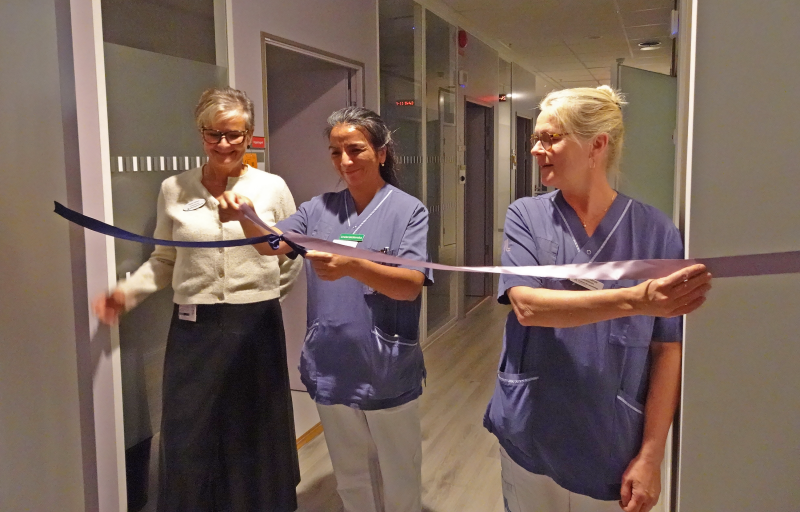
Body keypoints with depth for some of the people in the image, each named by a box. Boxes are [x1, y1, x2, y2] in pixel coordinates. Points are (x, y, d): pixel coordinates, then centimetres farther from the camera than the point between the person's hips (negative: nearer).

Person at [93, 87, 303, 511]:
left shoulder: (272, 188, -1)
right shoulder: (174, 190, 3)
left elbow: (293, 258, 7)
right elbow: (165, 259, 10)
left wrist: (264, 299, 5)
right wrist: (127, 291, -4)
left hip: (257, 329, -1)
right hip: (194, 329, 1)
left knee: (256, 438, 11)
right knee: (188, 441, 8)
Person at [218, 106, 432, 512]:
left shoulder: (408, 210, -10)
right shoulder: (319, 208, 4)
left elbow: (411, 285, -20)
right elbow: (271, 244, -5)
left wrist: (352, 267, -37)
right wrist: (245, 218, -27)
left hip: (387, 372, -3)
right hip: (331, 369, 4)